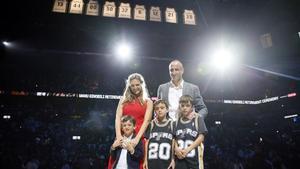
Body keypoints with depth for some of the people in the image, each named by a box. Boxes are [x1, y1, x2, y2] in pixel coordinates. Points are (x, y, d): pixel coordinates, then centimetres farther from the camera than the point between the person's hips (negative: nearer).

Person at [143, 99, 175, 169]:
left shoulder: (171, 124, 1)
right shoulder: (151, 124, 5)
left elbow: (173, 142, 1)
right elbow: (147, 142, 6)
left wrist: (173, 159, -1)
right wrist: (145, 159, 5)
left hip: (166, 162, -1)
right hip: (152, 161, 1)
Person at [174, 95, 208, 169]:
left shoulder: (197, 119, -2)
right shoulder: (177, 121, 8)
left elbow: (201, 137, -7)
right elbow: (174, 138, 8)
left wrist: (187, 150, -13)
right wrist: (176, 149, -11)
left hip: (194, 157, -3)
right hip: (180, 157, 3)